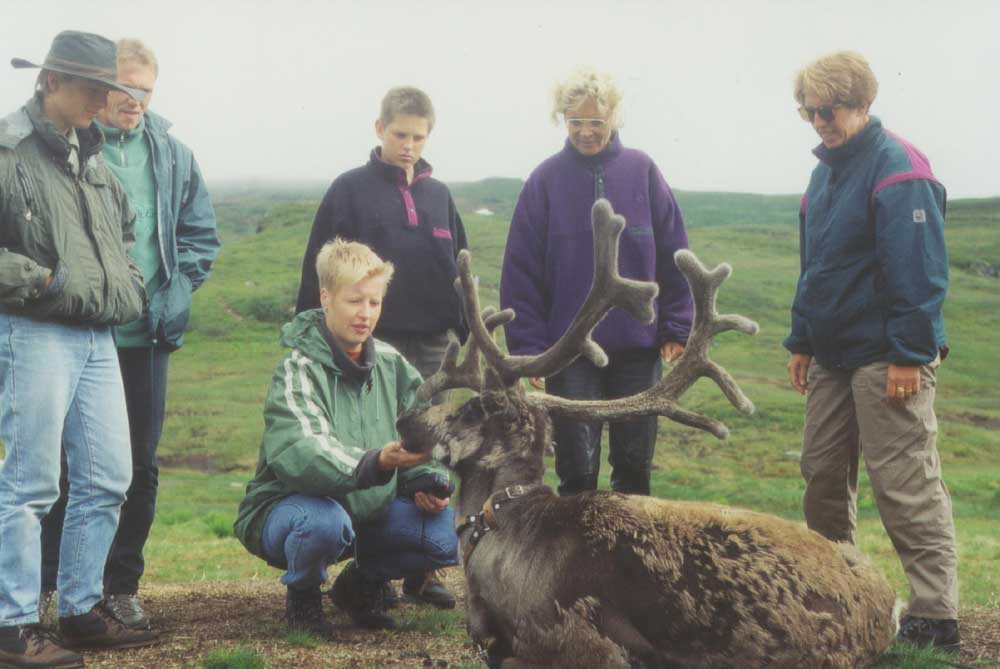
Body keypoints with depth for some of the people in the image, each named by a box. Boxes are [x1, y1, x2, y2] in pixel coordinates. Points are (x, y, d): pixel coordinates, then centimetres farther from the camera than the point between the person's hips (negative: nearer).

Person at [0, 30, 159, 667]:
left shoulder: (92, 157, 16)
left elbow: (126, 229, 31)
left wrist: (129, 287, 15)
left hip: (99, 338, 8)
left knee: (107, 480, 10)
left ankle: (82, 609, 24)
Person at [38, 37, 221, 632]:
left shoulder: (171, 153, 7)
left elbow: (202, 232, 13)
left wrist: (175, 290, 0)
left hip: (146, 335, 4)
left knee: (141, 465, 8)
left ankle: (123, 584, 21)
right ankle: (43, 583, 18)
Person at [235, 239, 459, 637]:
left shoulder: (391, 365, 2)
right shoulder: (300, 370, -18)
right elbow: (300, 456, -36)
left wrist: (427, 482, -16)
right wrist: (376, 462, -53)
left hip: (372, 509, 5)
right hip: (288, 509, -5)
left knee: (449, 528, -17)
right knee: (325, 521, -40)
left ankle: (364, 581, 12)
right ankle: (302, 596, -4)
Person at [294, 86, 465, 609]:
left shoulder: (438, 195, 13)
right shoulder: (351, 190, -1)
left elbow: (460, 268, 17)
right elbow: (319, 272, -3)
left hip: (431, 345, 4)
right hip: (372, 344, -4)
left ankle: (421, 569, 15)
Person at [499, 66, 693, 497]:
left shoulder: (642, 172, 1)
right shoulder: (546, 179, -2)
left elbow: (674, 256, 3)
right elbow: (521, 271, -2)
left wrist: (679, 328, -2)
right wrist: (528, 347, -7)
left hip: (638, 347, 1)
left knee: (635, 464, 10)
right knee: (577, 466, 3)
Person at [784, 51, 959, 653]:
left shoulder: (898, 168, -13)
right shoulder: (826, 172, 15)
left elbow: (920, 271, -18)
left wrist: (910, 354, -21)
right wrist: (802, 341, 19)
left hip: (886, 360, -9)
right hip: (834, 355, 9)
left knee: (907, 486, -8)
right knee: (823, 473, 14)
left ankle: (936, 620, -3)